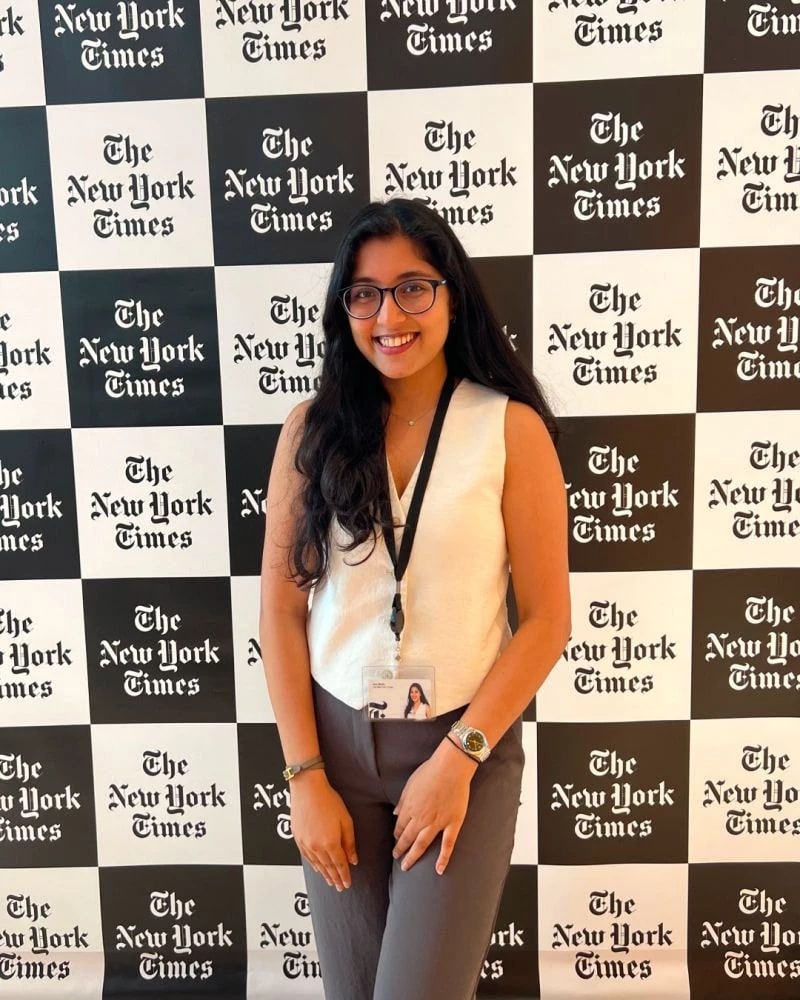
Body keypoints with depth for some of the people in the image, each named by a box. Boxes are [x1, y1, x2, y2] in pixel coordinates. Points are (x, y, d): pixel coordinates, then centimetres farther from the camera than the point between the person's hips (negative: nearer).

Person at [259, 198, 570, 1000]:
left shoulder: (511, 428, -9)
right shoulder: (312, 429, -2)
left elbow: (546, 619, -8)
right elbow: (282, 610, -2)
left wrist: (459, 755, -12)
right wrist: (304, 774, -5)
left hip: (466, 743, -2)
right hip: (337, 738, 3)